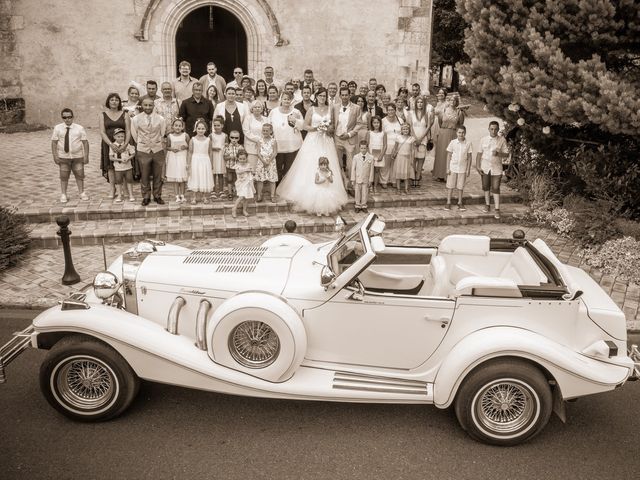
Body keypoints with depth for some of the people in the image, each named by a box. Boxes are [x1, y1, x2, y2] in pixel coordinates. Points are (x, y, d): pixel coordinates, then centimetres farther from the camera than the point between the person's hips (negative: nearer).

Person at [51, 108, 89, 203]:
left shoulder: (79, 128, 0)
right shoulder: (57, 128, 0)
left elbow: (85, 142, 0)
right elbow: (54, 142, 1)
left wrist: (86, 156, -6)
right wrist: (55, 156, -6)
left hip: (78, 156, 0)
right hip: (63, 157, 0)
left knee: (79, 175, 6)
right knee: (64, 176, 4)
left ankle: (82, 193, 20)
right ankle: (63, 195, 14)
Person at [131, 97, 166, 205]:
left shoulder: (160, 119, 1)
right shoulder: (136, 119, -1)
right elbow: (135, 135, 8)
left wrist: (161, 145, 10)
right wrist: (141, 144, 9)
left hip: (158, 150, 1)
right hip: (143, 151, -1)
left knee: (158, 175, 5)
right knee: (144, 176, 3)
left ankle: (157, 196, 18)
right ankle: (146, 197, 15)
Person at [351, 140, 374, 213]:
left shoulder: (371, 157, -5)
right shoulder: (356, 157, -5)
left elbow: (371, 169, -1)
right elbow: (353, 168, -1)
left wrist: (370, 180, 0)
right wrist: (353, 179, -3)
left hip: (366, 179, 0)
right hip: (357, 179, 0)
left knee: (365, 193, 8)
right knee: (357, 193, 8)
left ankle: (364, 206, 22)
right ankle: (358, 206, 21)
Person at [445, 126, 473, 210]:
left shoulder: (468, 143, -3)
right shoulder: (453, 142, -4)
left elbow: (469, 157, 2)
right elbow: (449, 156, 0)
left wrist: (468, 169, 0)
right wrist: (447, 168, -4)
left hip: (462, 168, 0)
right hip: (453, 167, 0)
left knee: (461, 187, 9)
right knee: (450, 185, 5)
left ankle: (460, 203, 19)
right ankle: (448, 202, 14)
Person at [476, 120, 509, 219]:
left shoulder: (502, 140, -4)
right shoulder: (483, 139, 0)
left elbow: (506, 154, -3)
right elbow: (479, 153, 2)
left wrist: (498, 154, -23)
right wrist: (478, 166, -5)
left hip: (496, 168, -2)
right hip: (485, 167, 2)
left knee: (495, 188, -6)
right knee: (486, 187, 12)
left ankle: (497, 209, -4)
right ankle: (487, 205, 28)